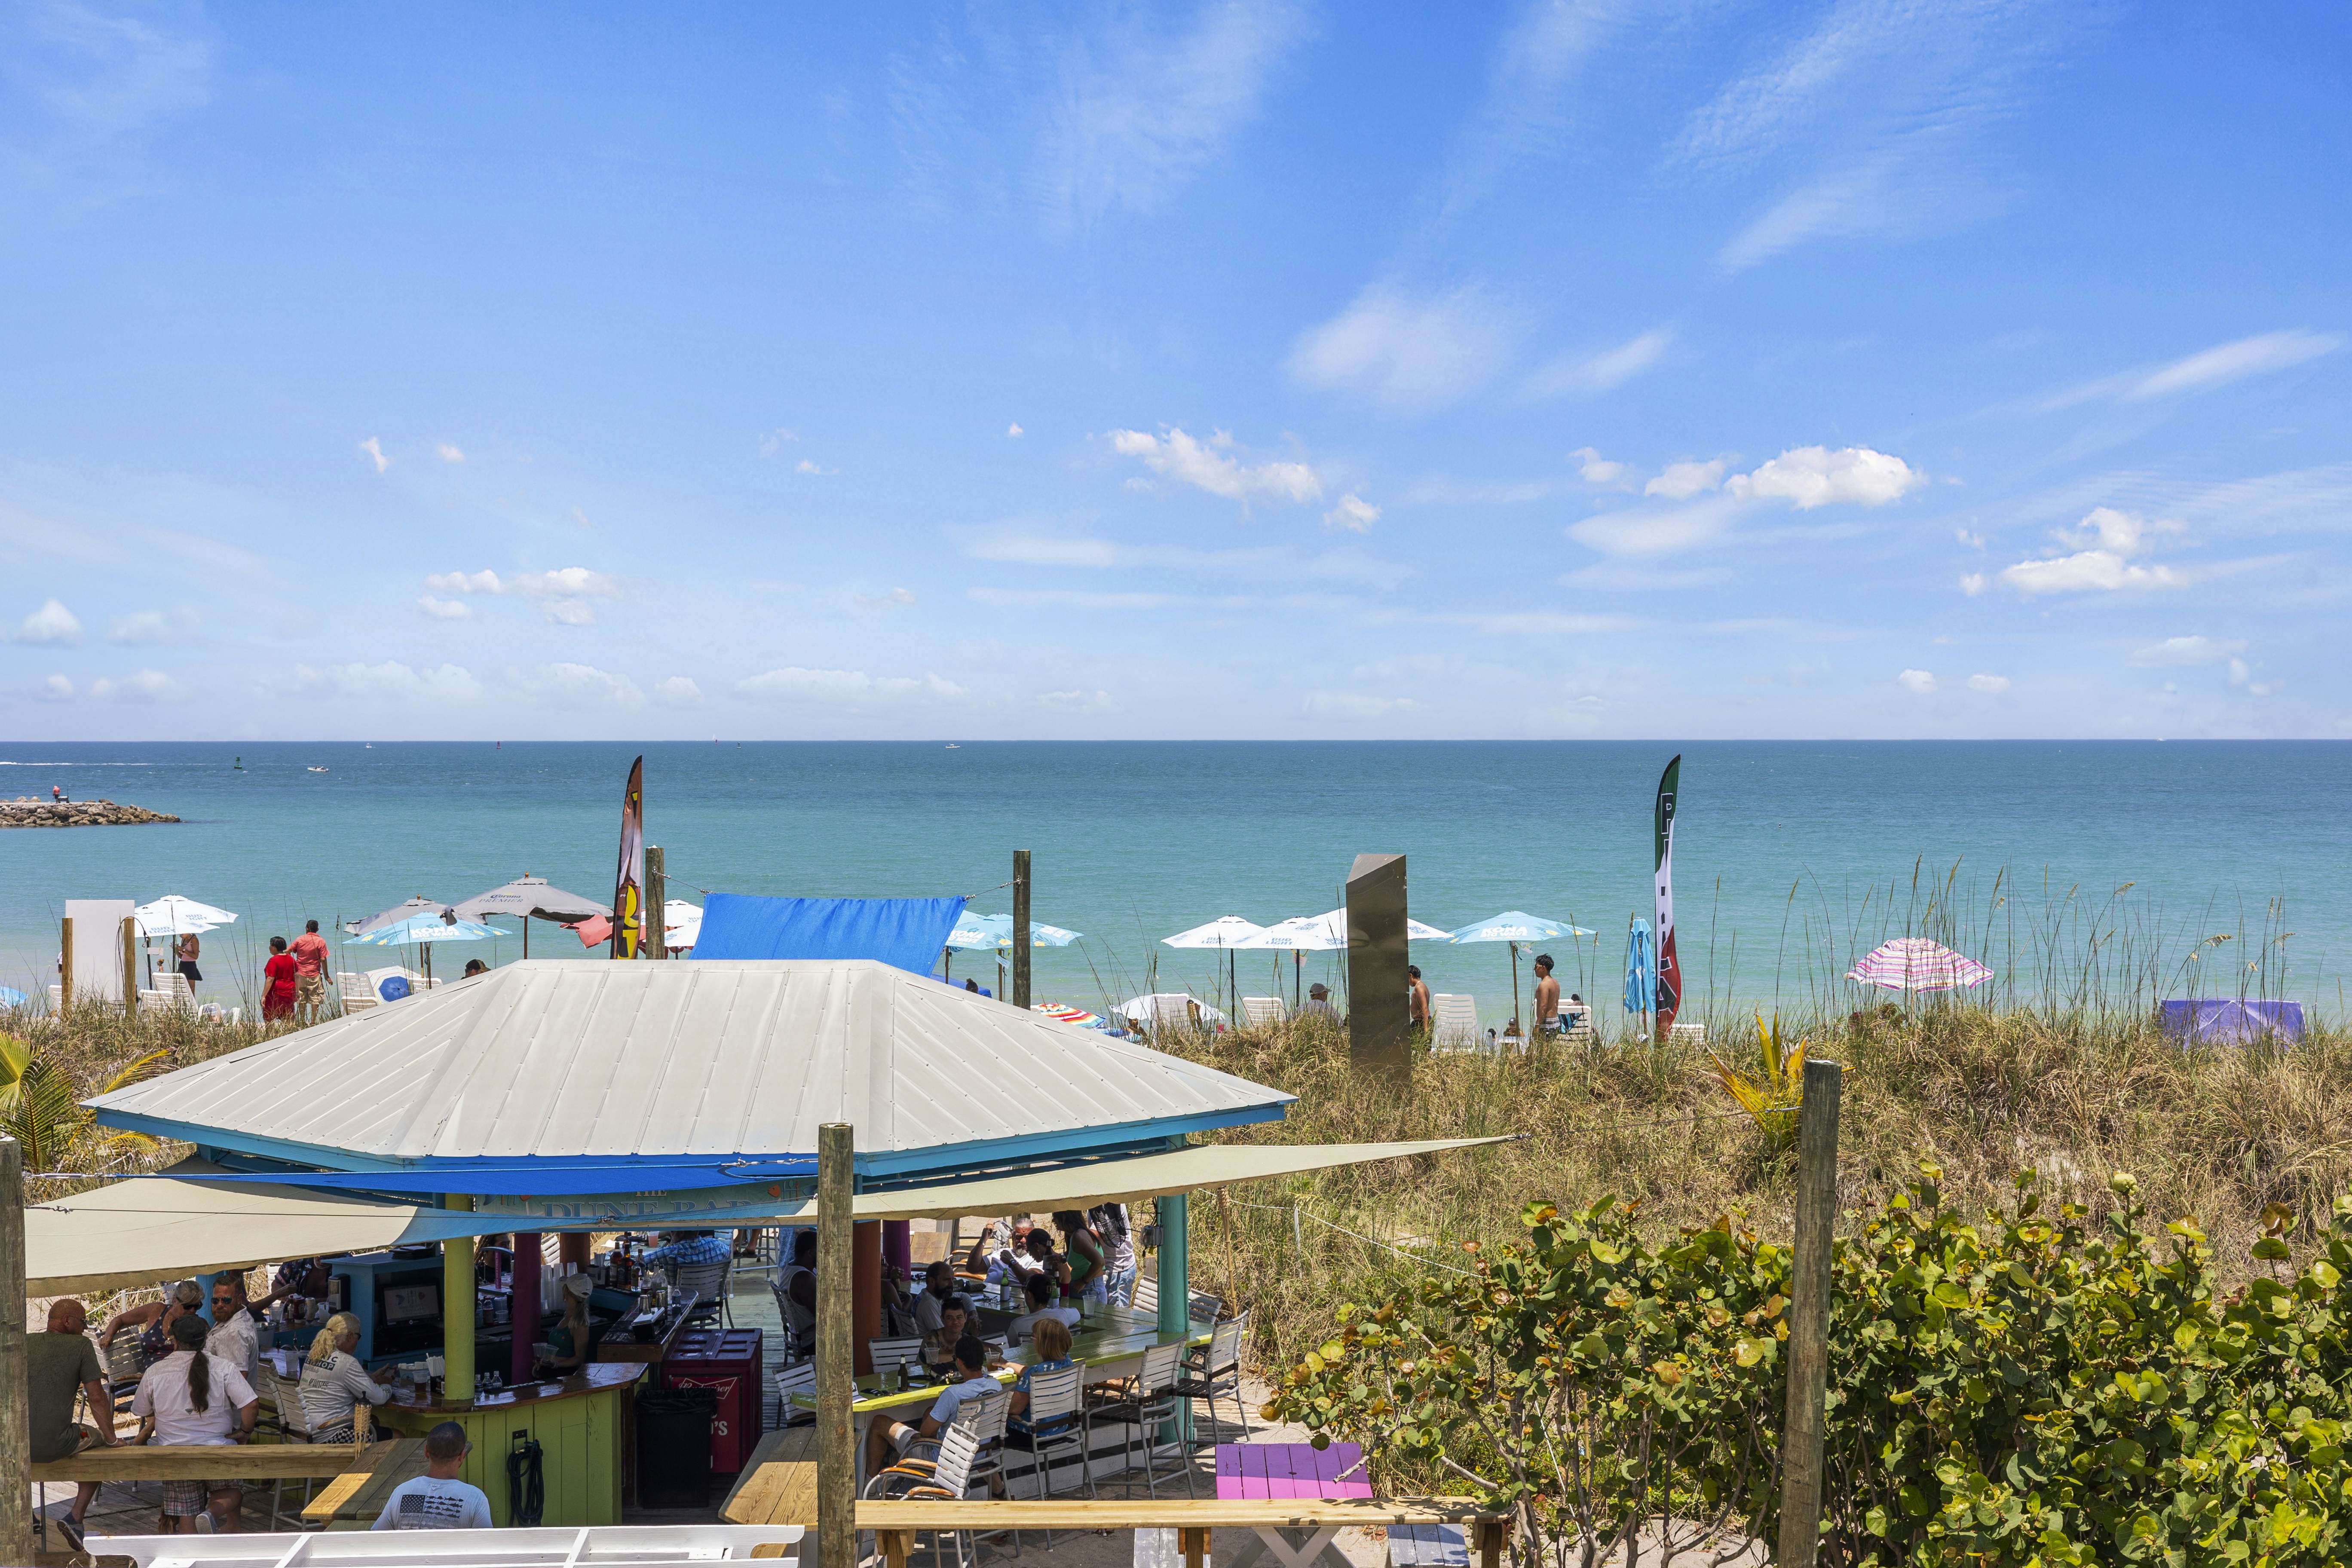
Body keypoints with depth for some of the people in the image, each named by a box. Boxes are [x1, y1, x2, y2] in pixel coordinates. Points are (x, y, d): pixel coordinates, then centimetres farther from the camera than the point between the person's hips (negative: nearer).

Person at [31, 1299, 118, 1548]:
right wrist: (111, 1439, 9)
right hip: (54, 1446, -5)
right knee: (98, 1439, 25)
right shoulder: (81, 1345, -1)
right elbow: (97, 1399, -3)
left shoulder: (23, 1343, 12)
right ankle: (76, 1518, 13)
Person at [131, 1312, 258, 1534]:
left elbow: (142, 1412, 12)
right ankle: (213, 1514, -12)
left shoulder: (154, 1373, -2)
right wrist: (245, 1432, 3)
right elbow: (251, 1404, -15)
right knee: (232, 1495, 20)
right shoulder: (223, 1368, -7)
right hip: (219, 1450, -1)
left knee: (185, 1517, 10)